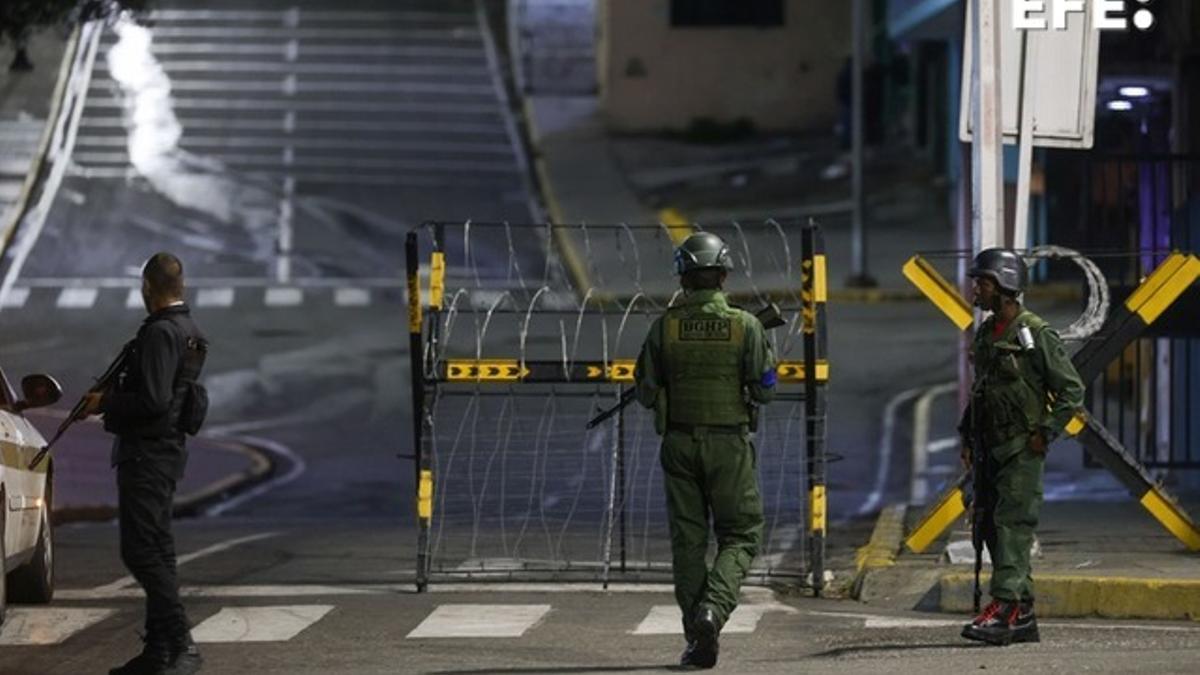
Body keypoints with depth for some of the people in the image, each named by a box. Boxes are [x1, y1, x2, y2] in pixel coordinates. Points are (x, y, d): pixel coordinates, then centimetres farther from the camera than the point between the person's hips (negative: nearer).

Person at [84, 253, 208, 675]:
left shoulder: (160, 333, -18)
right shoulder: (188, 332, 13)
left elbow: (152, 401, -24)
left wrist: (105, 402, -11)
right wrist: (111, 397, 16)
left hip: (145, 455, -10)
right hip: (167, 450, 10)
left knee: (141, 552, -11)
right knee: (156, 552, 12)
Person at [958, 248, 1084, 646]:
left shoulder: (1036, 335, -10)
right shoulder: (985, 335, 14)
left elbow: (1071, 391, -8)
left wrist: (1045, 433, -14)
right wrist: (967, 436, 17)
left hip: (1023, 450, -8)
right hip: (990, 449, 8)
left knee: (1011, 524, -16)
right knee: (991, 526, 6)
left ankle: (1003, 609, -23)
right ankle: (1023, 616, 11)